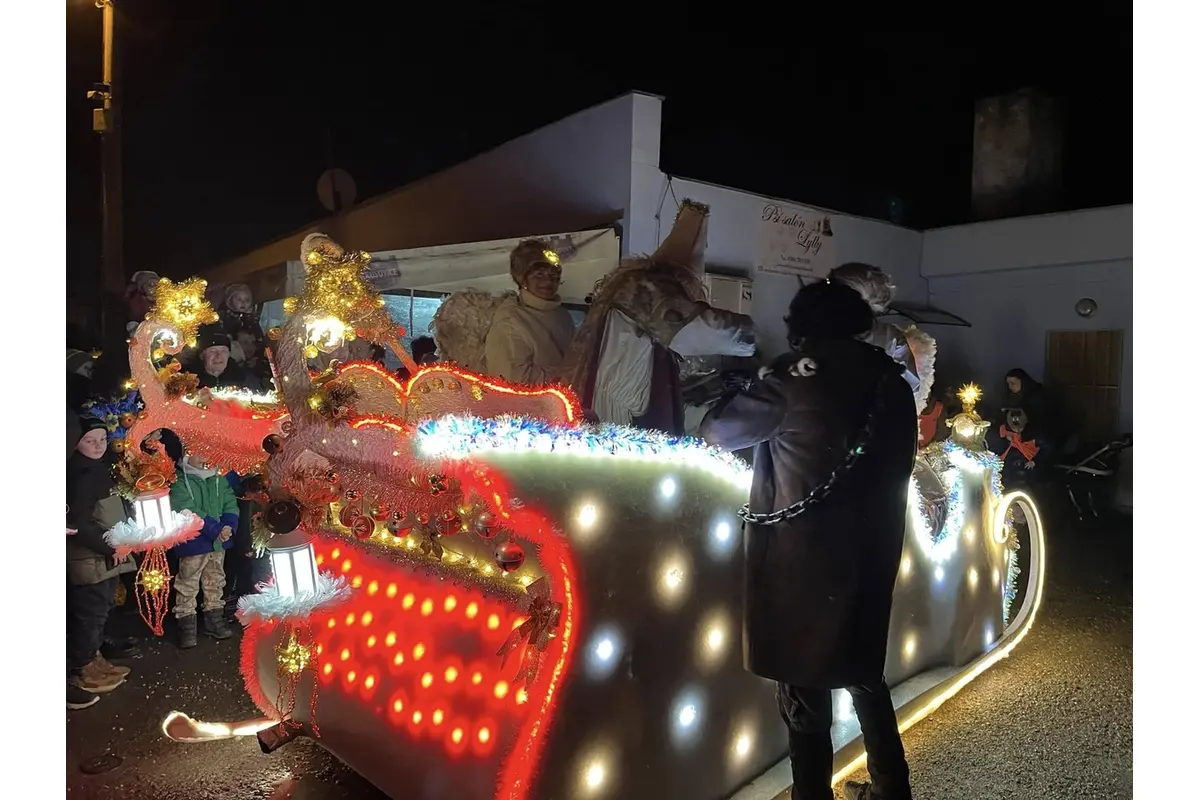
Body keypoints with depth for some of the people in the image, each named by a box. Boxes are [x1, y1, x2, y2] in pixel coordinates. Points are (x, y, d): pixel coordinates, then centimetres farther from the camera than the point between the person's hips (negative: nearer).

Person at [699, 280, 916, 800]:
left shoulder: (797, 376, -13)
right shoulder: (890, 378, 3)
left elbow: (717, 432, -5)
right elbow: (895, 463, 12)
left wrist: (739, 396, 13)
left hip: (806, 558, -6)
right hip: (873, 552, 7)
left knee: (805, 688, 8)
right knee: (863, 672, 24)